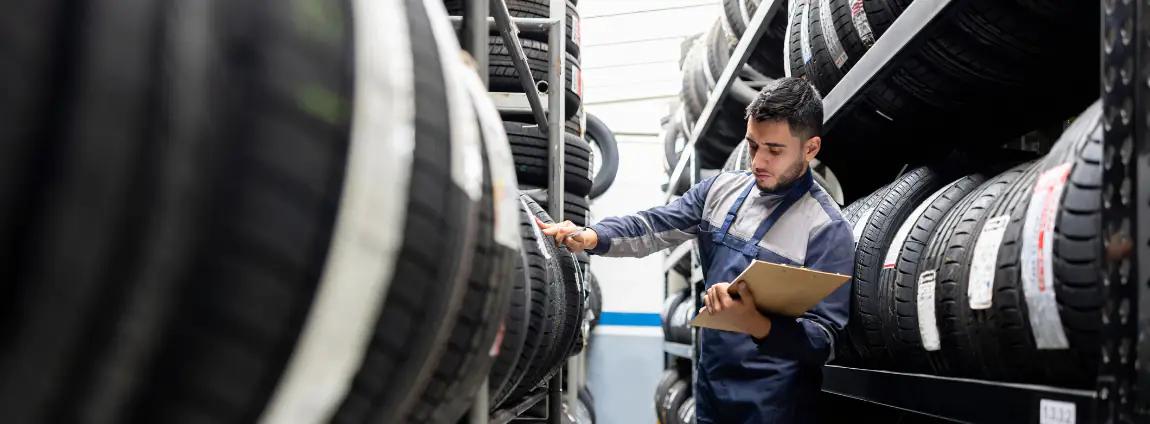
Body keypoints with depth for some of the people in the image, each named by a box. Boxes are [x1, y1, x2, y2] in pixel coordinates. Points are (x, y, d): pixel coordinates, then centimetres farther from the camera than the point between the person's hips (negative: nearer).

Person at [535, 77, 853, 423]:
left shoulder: (827, 229, -13)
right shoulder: (721, 189, 5)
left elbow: (824, 340, -16)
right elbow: (653, 227, 1)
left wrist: (754, 323, -34)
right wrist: (591, 236, -18)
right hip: (710, 387, 5)